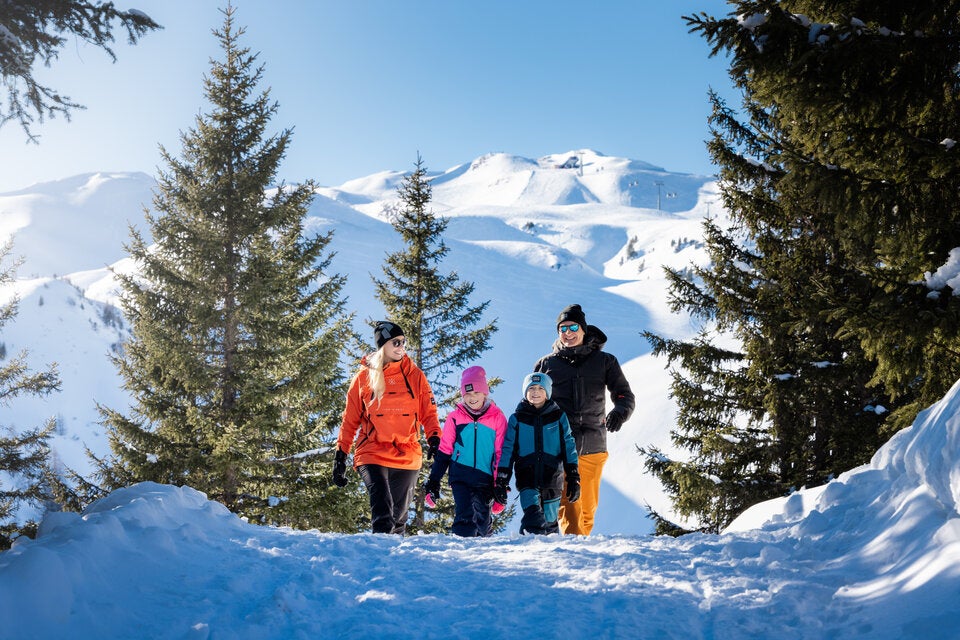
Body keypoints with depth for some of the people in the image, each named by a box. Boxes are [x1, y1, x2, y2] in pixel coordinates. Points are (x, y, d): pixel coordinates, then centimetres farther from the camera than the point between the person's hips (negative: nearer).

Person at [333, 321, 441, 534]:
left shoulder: (414, 375, 7)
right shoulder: (364, 376, 4)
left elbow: (428, 412, 8)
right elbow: (350, 419, 9)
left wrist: (434, 437, -10)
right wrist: (340, 454, 5)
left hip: (407, 457, 2)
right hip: (372, 455, -2)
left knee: (398, 513, 11)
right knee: (382, 509, -21)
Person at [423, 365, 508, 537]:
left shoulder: (497, 418, 1)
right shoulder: (455, 416, 4)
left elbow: (501, 454, 3)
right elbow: (444, 451, 7)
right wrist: (433, 481, 4)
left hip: (485, 479, 0)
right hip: (460, 477, 0)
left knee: (483, 521, 7)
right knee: (465, 517, -15)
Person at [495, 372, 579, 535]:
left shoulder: (559, 416, 8)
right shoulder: (517, 419, 8)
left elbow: (569, 447, 7)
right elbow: (508, 450, 7)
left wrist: (573, 477, 1)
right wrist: (501, 480, 1)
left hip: (552, 477, 1)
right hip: (527, 477, -1)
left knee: (549, 522, 7)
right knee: (534, 519, -19)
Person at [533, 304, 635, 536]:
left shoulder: (604, 361, 11)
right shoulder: (546, 364, 11)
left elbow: (625, 395, 5)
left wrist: (620, 411, -18)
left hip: (592, 447, 2)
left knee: (588, 508, 11)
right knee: (568, 504, -15)